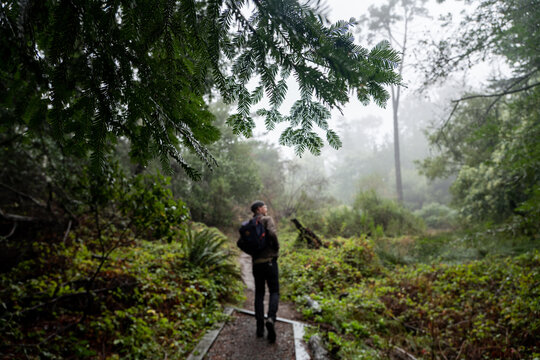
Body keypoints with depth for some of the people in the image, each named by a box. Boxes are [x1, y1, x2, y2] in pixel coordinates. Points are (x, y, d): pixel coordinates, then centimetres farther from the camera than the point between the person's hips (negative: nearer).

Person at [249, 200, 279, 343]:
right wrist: (276, 248, -8)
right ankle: (271, 318, -21)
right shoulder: (267, 219, -4)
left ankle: (260, 328, 9)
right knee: (274, 292, 4)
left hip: (256, 263, 4)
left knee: (259, 294, 11)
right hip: (270, 261, -4)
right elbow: (272, 233, -22)